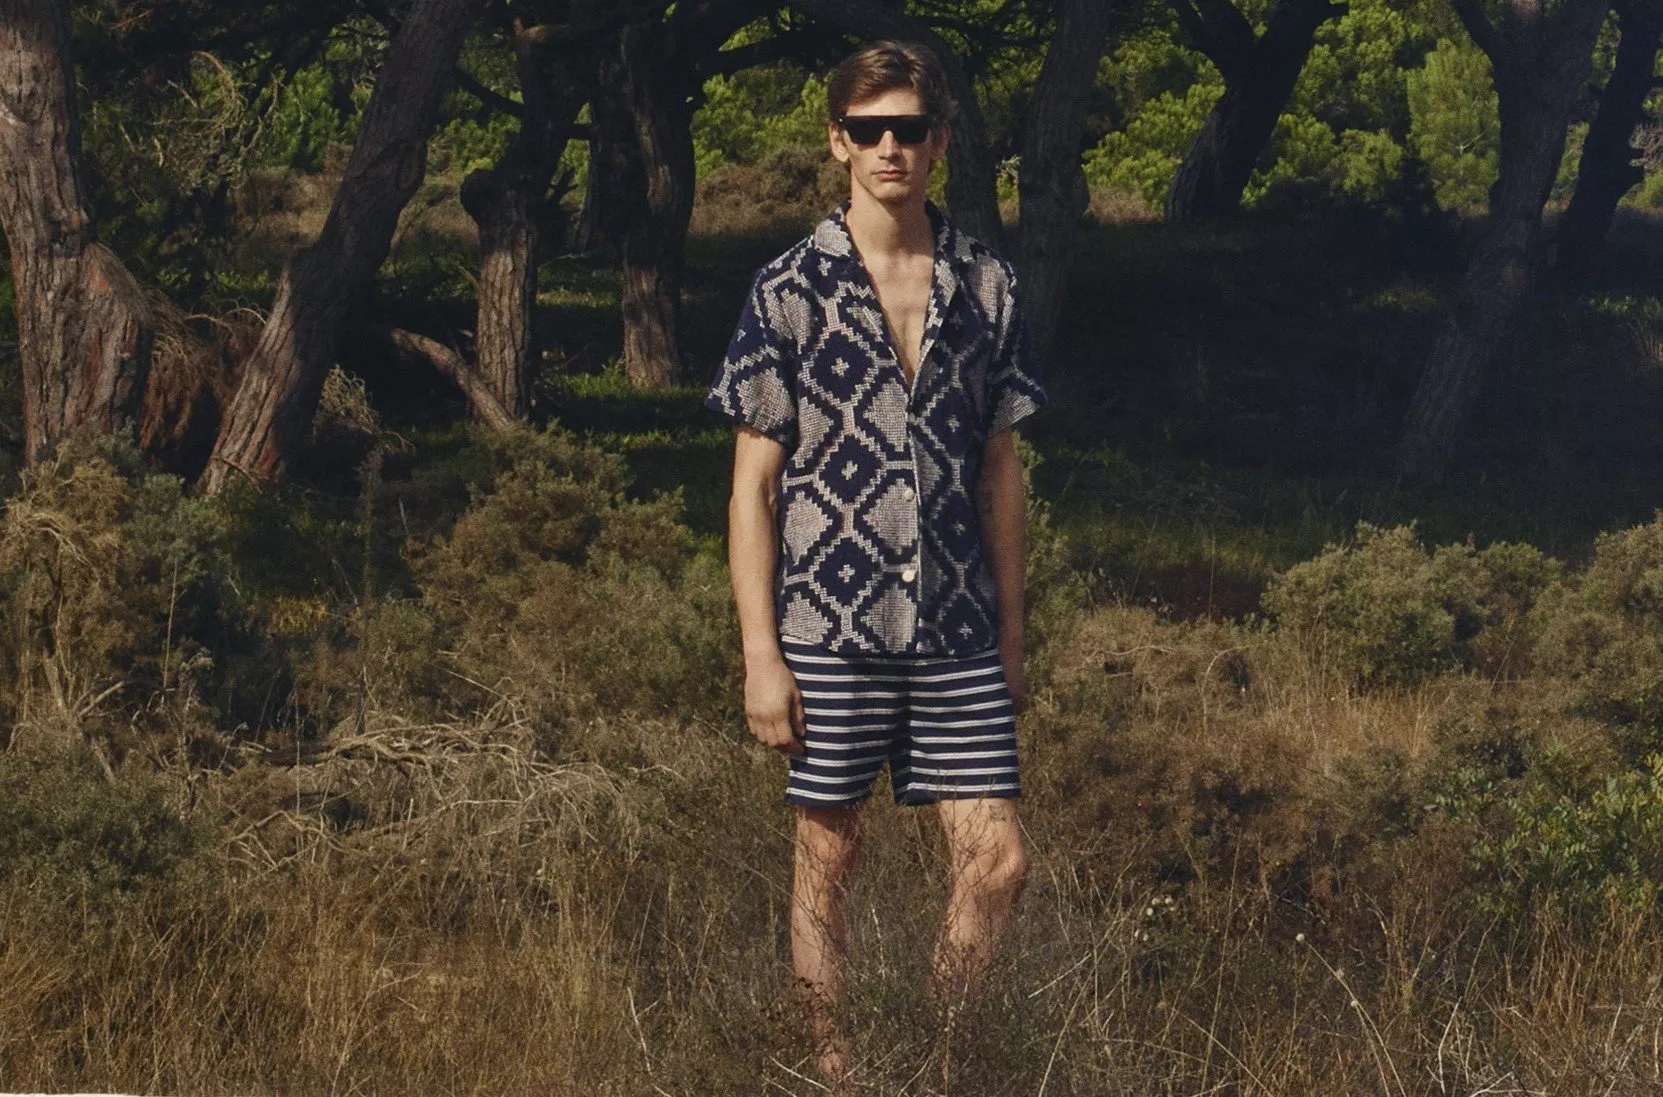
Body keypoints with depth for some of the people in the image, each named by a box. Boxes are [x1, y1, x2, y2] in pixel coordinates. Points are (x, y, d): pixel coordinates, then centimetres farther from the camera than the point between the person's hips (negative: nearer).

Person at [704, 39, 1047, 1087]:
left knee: (998, 862, 0)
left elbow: (1002, 470, 12)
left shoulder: (986, 284, 5)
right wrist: (761, 655, -6)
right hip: (829, 633, -2)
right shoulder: (790, 290, -3)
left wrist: (1011, 630, 11)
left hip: (957, 634, 2)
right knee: (829, 861, 7)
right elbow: (754, 484, -2)